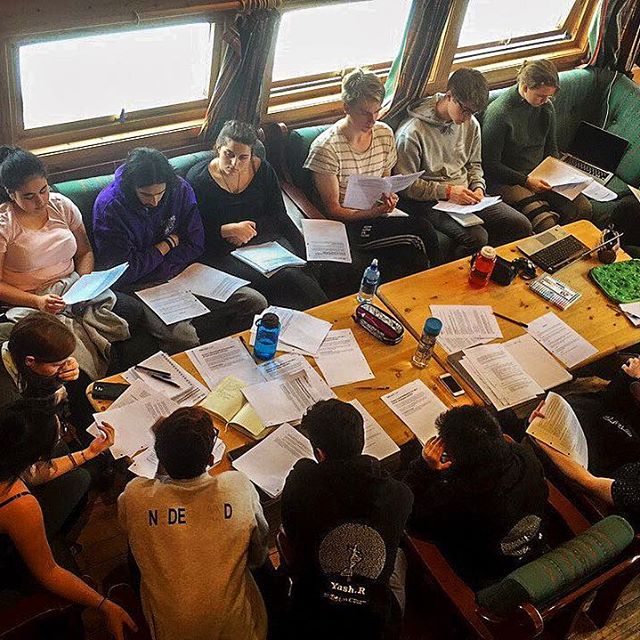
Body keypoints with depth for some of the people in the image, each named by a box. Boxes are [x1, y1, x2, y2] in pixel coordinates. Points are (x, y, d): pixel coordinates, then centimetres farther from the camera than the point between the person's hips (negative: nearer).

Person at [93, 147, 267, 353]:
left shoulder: (180, 189, -1)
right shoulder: (109, 206, -13)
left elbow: (195, 245, 2)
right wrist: (169, 243, -7)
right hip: (142, 286, -5)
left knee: (256, 303, -10)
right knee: (182, 337, -36)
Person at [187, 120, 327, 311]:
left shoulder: (262, 170, 7)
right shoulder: (197, 178, -2)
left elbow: (278, 216, 8)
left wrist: (252, 229, -9)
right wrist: (228, 230, -18)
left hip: (262, 237, 3)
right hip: (221, 250, -3)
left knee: (293, 272, -29)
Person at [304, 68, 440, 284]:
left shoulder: (384, 134, 3)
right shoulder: (326, 148, -17)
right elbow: (332, 210, -13)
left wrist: (388, 196, -7)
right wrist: (373, 213, -27)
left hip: (378, 214, 6)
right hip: (347, 223, -6)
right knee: (420, 230, -25)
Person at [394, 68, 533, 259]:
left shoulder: (471, 124, 6)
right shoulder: (412, 132, -17)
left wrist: (478, 187, -1)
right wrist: (447, 191, -19)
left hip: (466, 194, 7)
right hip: (431, 202, -7)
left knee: (522, 226, -7)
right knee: (477, 237, -30)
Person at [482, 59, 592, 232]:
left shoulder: (546, 106, 6)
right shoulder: (498, 112, -17)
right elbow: (490, 165, -14)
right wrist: (526, 180, -18)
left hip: (540, 176, 7)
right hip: (508, 181, -7)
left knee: (583, 208, -15)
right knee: (545, 223, -30)